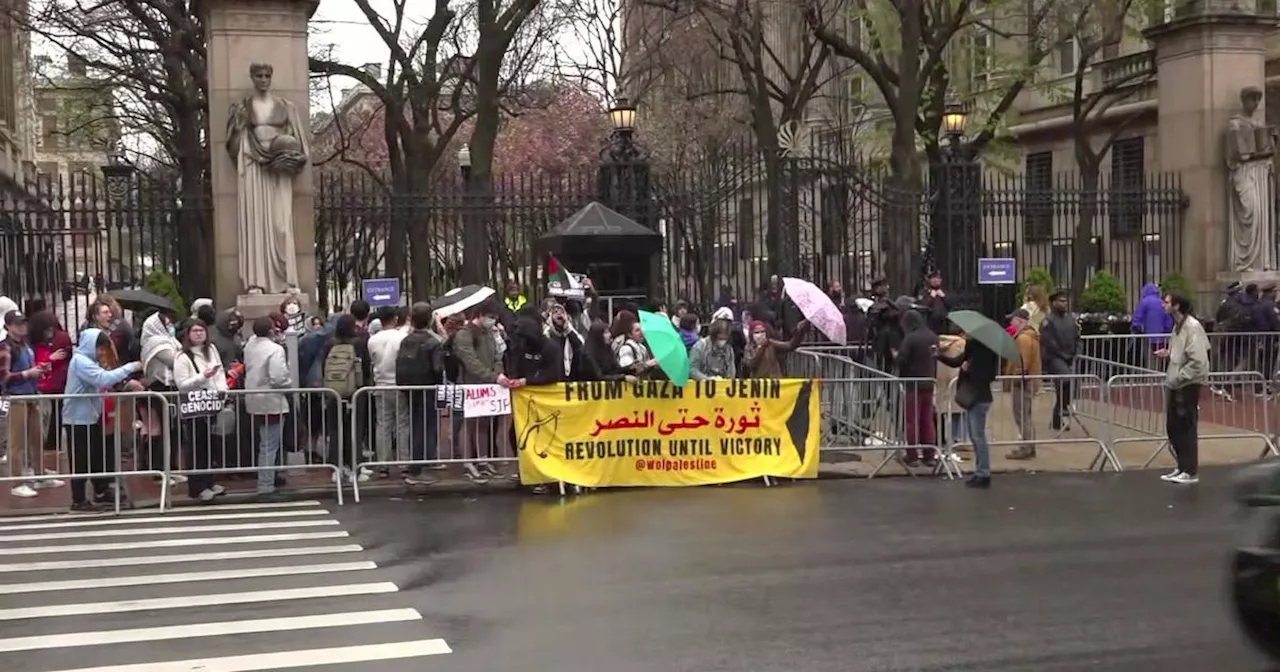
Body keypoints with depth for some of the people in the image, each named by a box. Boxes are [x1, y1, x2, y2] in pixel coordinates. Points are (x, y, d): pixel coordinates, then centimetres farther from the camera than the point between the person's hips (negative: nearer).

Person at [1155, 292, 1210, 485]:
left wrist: (1179, 377, -19)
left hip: (1188, 384, -9)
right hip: (1176, 384, 9)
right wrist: (1168, 353, 5)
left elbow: (1198, 360, -23)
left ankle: (1190, 472, 7)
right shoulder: (1177, 325, 11)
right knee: (1173, 427, 13)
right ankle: (1182, 467, 25)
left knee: (1186, 428, -2)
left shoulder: (1192, 326, -18)